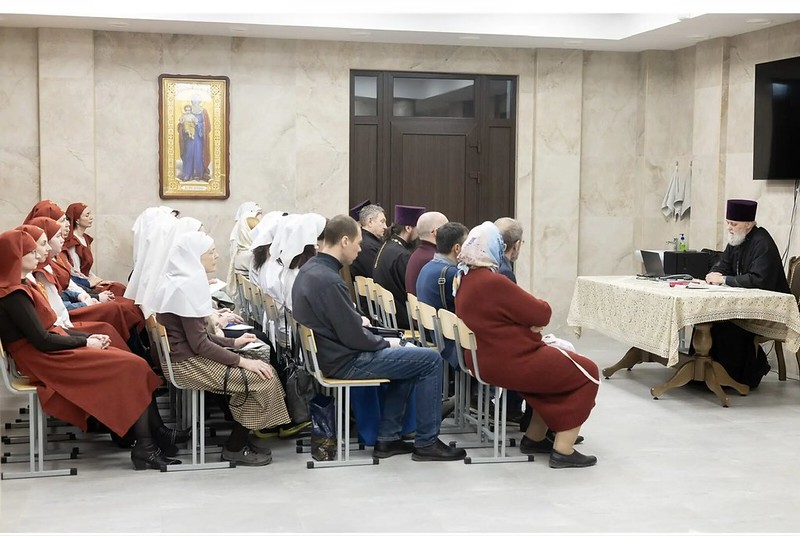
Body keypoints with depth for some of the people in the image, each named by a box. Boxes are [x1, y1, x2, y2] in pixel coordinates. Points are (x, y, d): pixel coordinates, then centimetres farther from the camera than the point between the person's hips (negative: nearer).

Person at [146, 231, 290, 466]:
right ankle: (235, 448, 1)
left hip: (189, 356, 10)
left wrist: (233, 342, 10)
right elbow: (199, 343, -22)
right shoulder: (185, 287, -20)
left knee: (261, 369, 5)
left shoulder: (185, 282, 11)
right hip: (188, 363, -10)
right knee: (263, 377, -12)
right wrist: (242, 361, -18)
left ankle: (239, 439, 10)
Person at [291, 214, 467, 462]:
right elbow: (355, 337, -22)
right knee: (430, 359, -5)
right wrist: (386, 343, -5)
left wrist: (357, 319, 9)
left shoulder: (309, 269, 6)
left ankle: (387, 437, 21)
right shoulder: (329, 281, -25)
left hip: (329, 353, 10)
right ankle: (426, 443, 5)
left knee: (407, 354, 24)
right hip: (344, 362, -10)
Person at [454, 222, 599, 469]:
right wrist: (542, 305, 5)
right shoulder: (493, 282, -25)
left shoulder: (463, 279, 5)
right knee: (587, 372, 4)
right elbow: (540, 313, -18)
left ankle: (534, 438, 27)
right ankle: (563, 451, 4)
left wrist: (530, 322, -5)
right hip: (509, 363, -10)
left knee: (560, 364, 26)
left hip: (482, 359, 10)